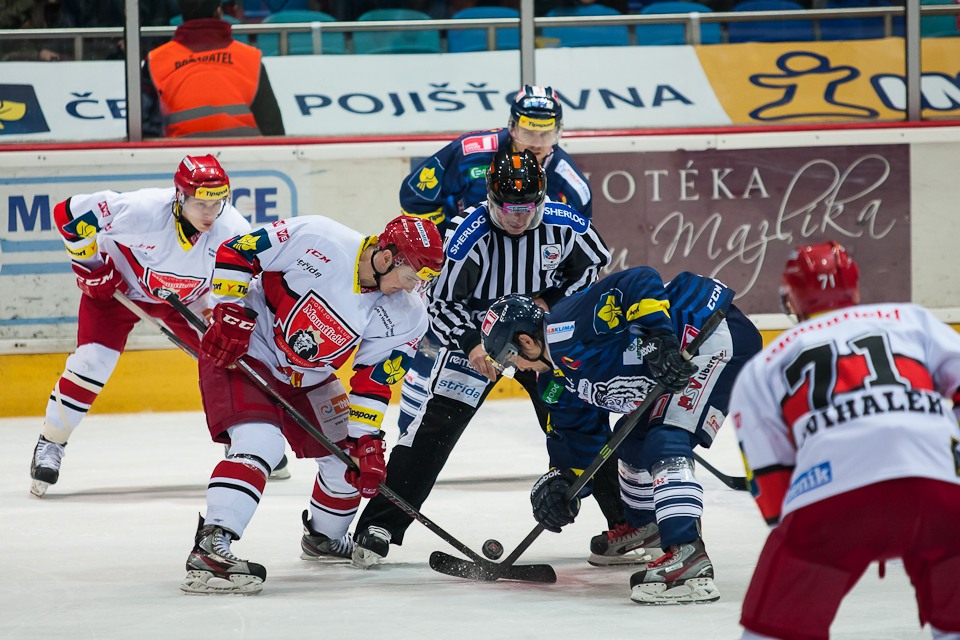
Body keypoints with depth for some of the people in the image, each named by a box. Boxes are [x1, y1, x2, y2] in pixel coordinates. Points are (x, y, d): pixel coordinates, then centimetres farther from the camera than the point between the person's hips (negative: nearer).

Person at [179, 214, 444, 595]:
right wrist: (230, 313, -21)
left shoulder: (405, 316, -10)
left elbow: (374, 382, -7)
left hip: (308, 379, 7)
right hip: (242, 353, -7)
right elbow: (235, 253, -17)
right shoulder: (315, 238, -26)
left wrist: (367, 440, -15)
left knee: (352, 457, 8)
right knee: (260, 443, -28)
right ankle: (209, 549, -34)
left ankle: (323, 538, 37)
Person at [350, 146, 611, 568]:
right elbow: (441, 302, -19)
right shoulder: (470, 236, -24)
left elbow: (595, 260, 6)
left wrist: (553, 302, -6)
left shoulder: (562, 225, -15)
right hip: (474, 333, -3)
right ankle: (380, 525, -14)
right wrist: (472, 344, -34)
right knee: (437, 421, -15)